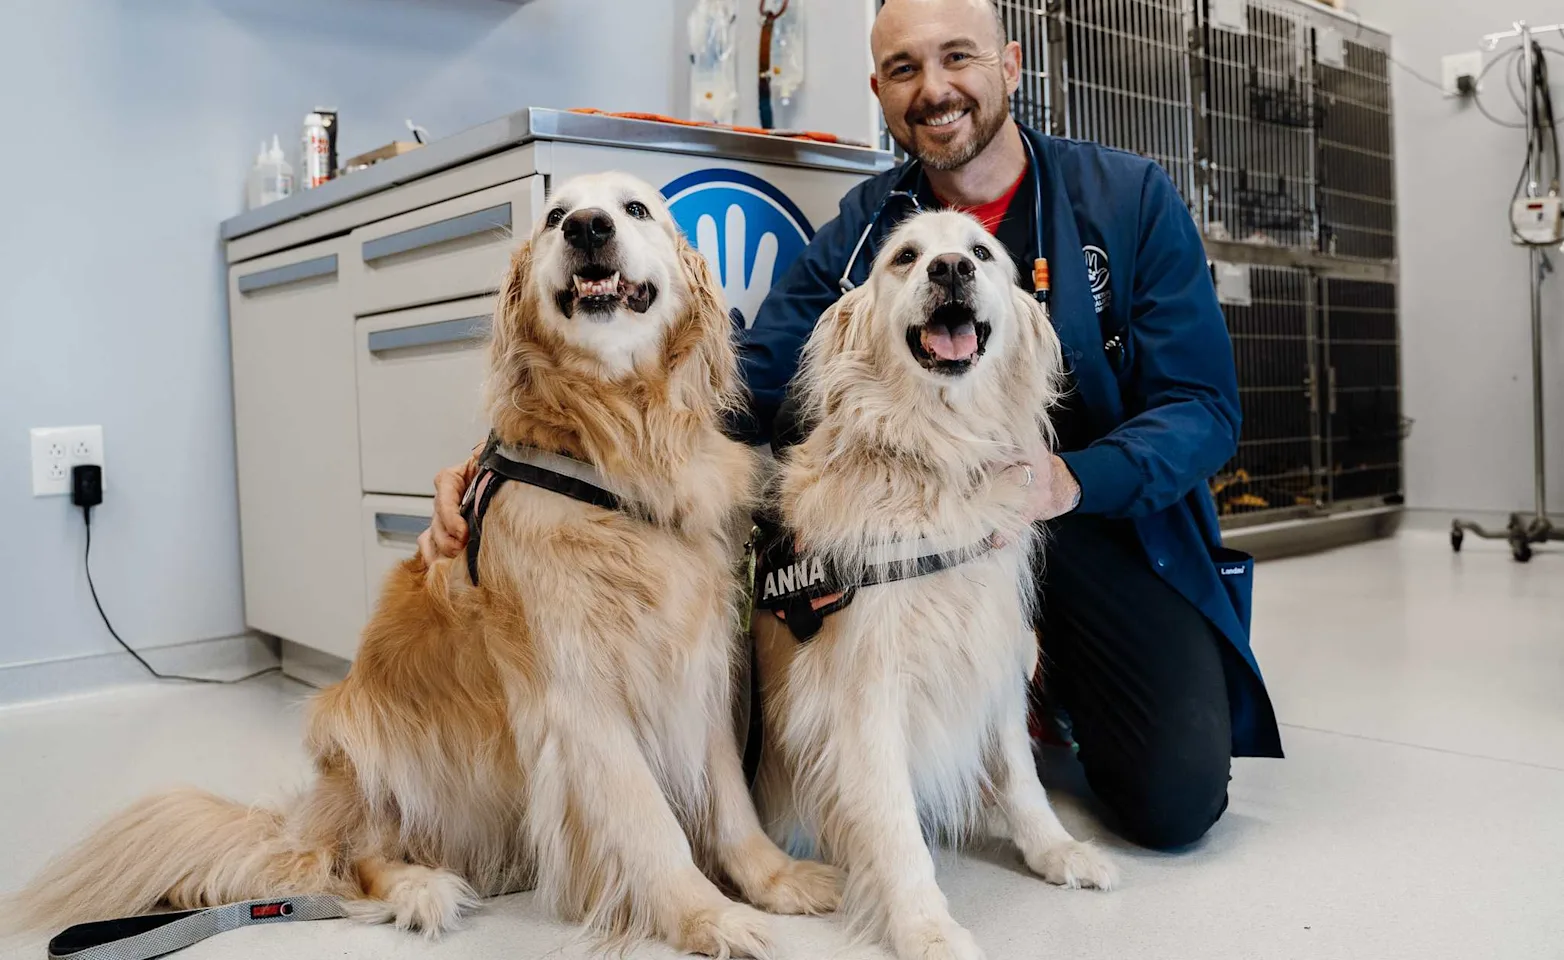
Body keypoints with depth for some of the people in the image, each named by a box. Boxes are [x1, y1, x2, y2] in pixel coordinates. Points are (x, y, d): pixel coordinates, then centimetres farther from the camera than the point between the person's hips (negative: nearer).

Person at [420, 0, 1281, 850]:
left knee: (1174, 804, -19)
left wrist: (1072, 480, -30)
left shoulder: (1130, 196, -6)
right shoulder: (858, 234, -1)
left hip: (1109, 522, -2)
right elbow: (742, 391, -11)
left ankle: (1058, 689, 19)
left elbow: (1205, 408, -9)